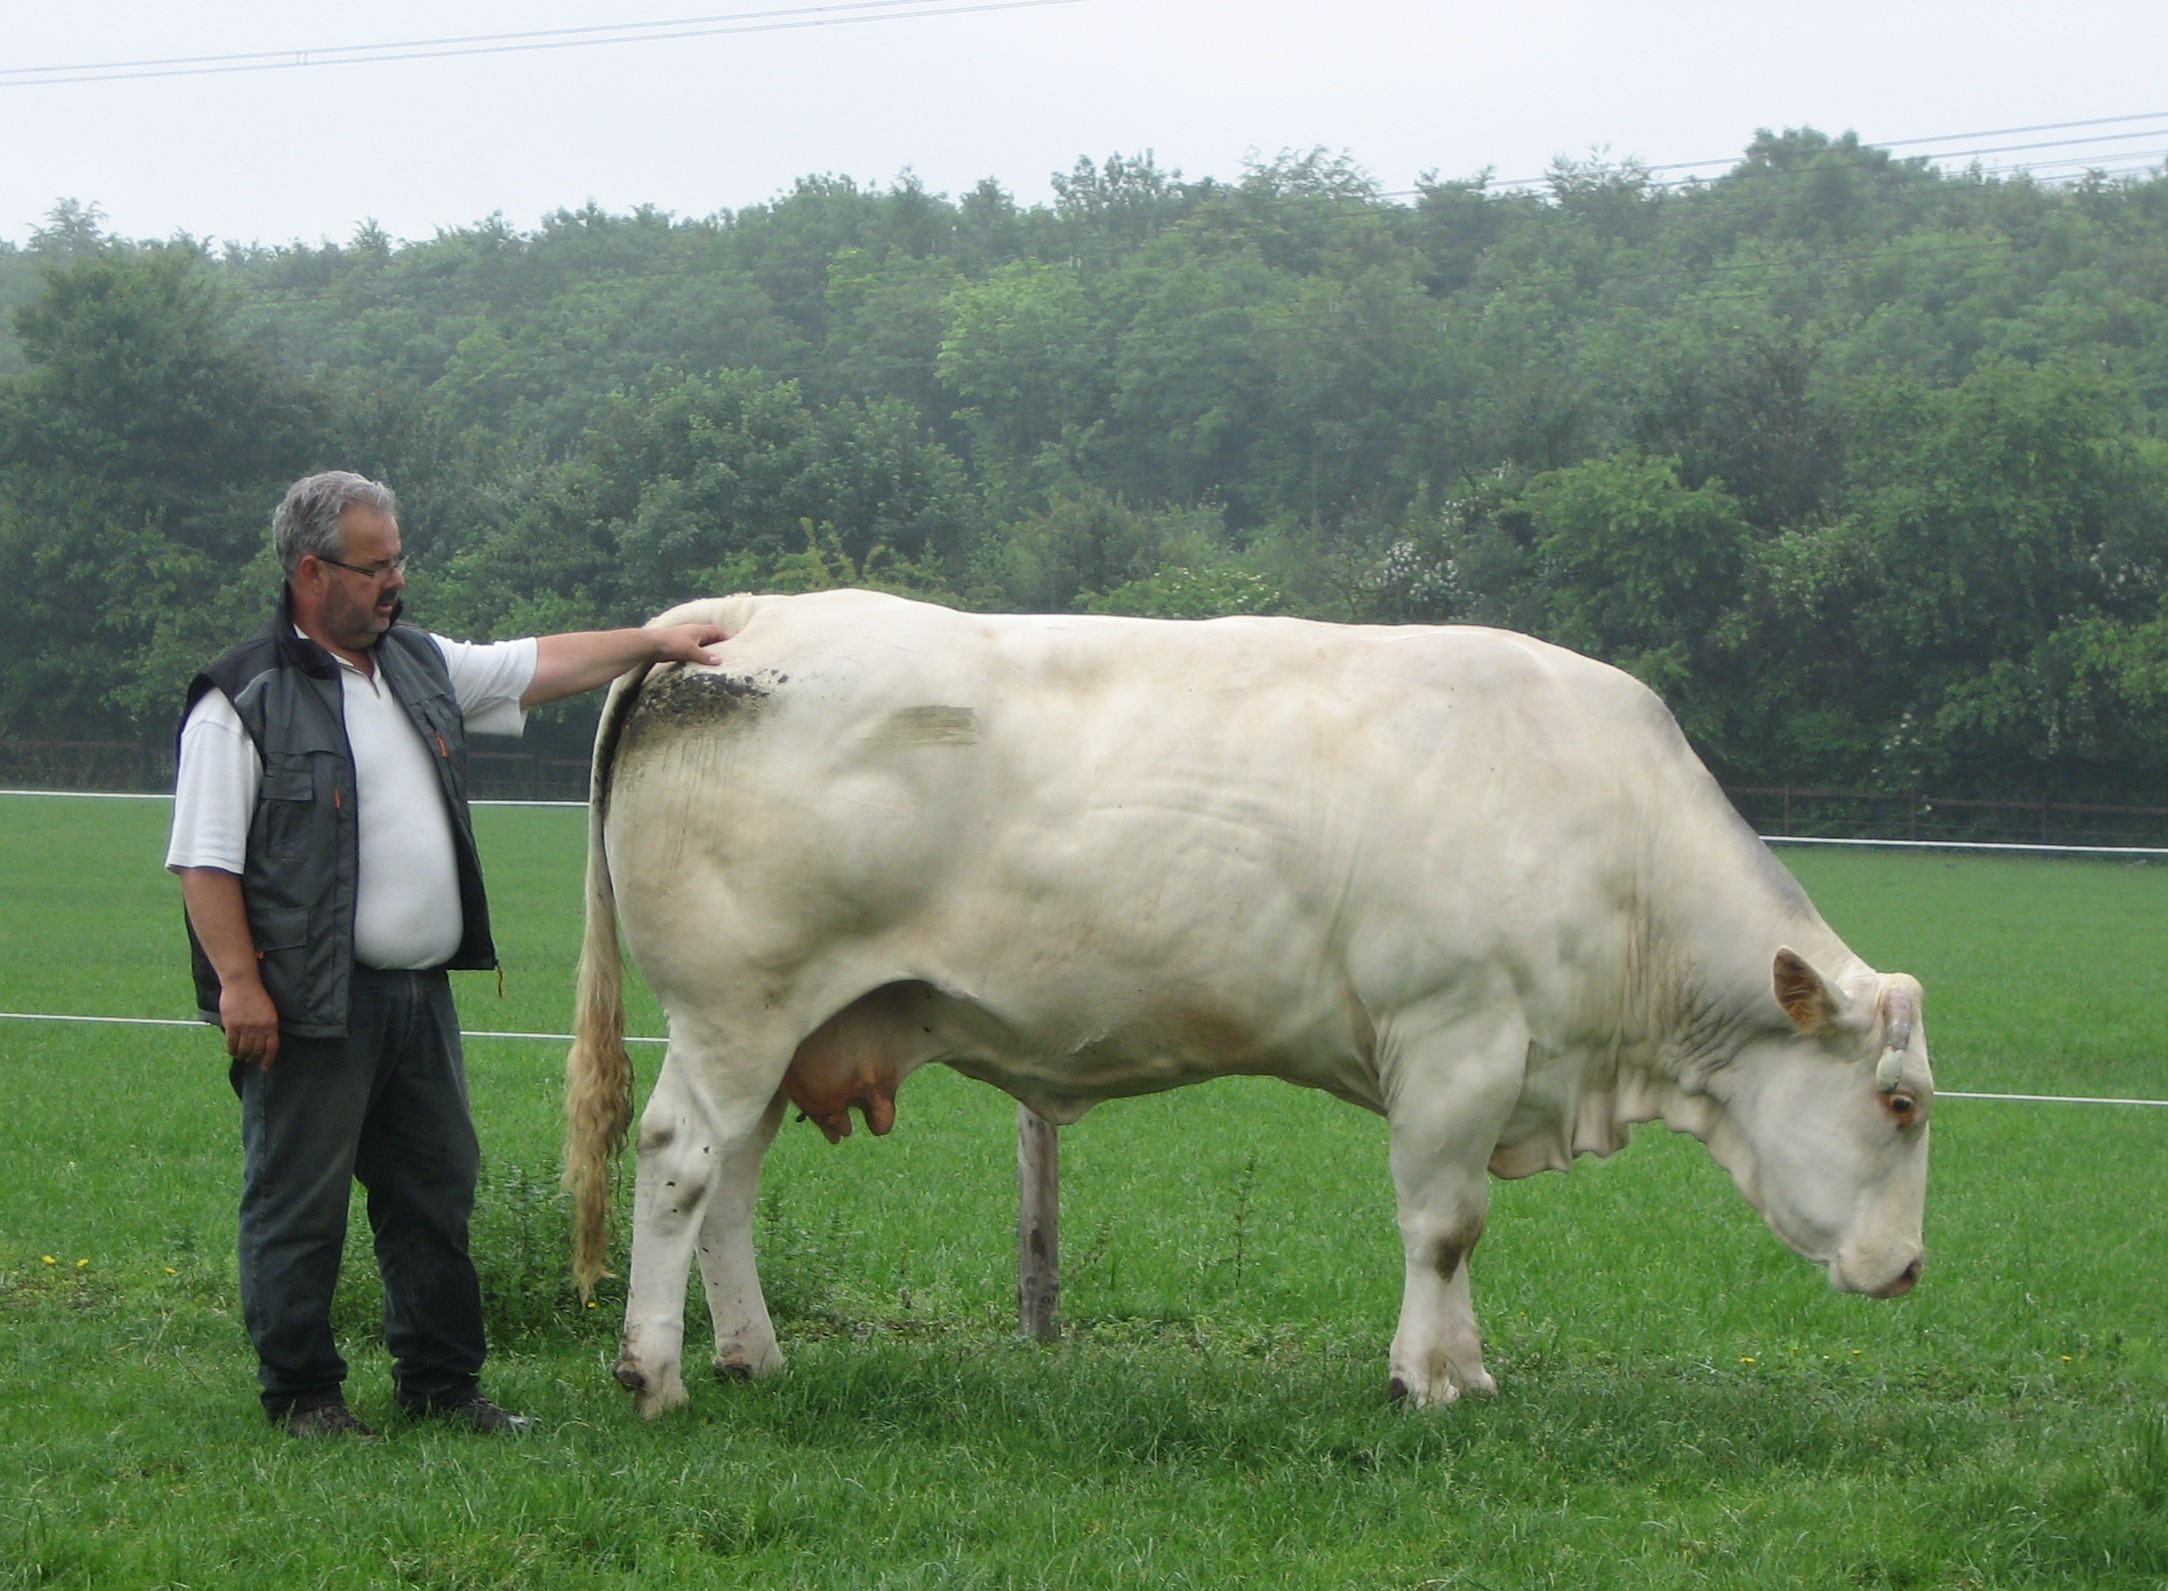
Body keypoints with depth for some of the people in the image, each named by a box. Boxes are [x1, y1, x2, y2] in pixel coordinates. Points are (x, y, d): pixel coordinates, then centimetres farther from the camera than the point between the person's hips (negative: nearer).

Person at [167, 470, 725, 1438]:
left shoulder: (423, 666, 13)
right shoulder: (245, 701, -10)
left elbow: (543, 665, 25)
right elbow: (205, 858, -12)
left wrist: (658, 643, 20)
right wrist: (238, 984, -18)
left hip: (419, 992, 8)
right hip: (312, 1001, -7)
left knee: (437, 1190, 12)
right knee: (299, 1203, 0)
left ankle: (442, 1385, 21)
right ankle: (300, 1395, 10)